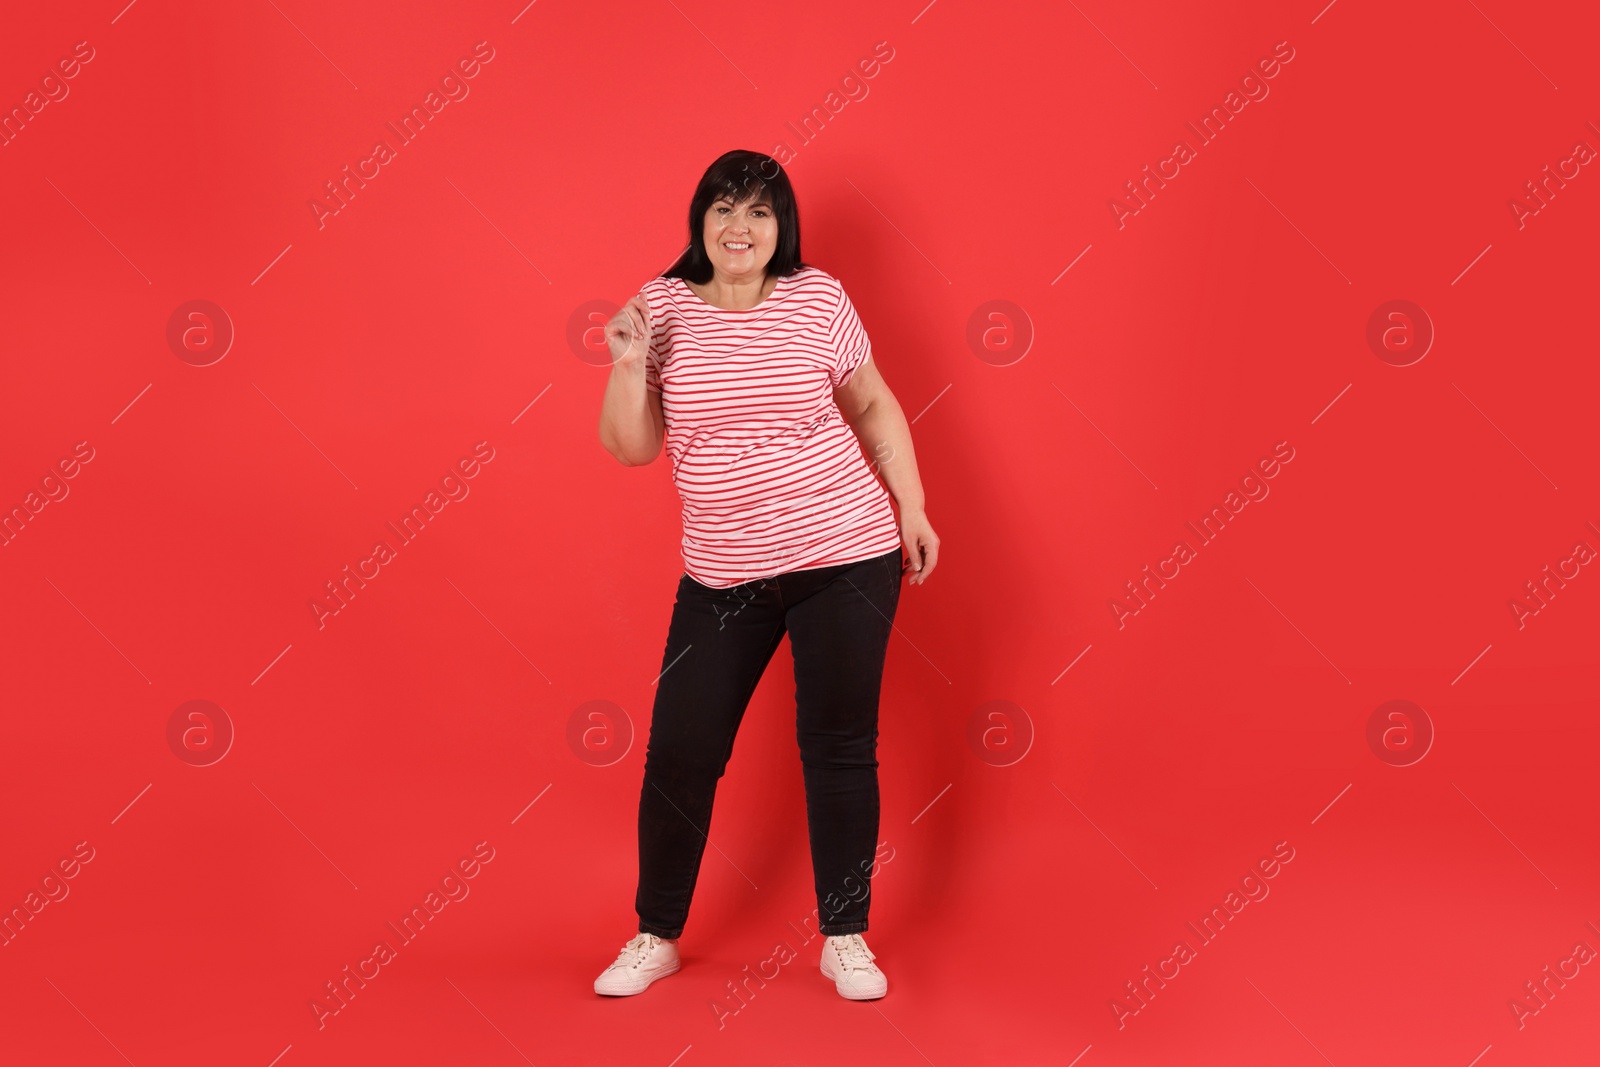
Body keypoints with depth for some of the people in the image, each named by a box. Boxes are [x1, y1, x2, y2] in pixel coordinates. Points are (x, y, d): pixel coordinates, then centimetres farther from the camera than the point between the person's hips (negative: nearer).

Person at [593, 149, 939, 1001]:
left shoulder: (819, 300, -2)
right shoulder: (661, 307, 0)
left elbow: (875, 408, 10)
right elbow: (631, 449, 0)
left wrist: (912, 509, 6)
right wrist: (628, 366, -16)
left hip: (845, 557, -1)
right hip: (722, 574, 1)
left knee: (839, 747, 6)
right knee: (679, 751, 3)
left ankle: (845, 939, 23)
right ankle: (655, 937, 24)